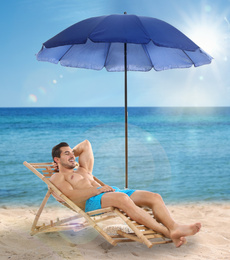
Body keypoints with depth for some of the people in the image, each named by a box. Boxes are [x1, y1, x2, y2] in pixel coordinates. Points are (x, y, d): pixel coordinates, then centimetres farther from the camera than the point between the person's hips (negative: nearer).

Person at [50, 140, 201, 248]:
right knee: (122, 197, -40)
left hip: (112, 192, 8)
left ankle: (174, 228, -35)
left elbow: (86, 144, 45)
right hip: (92, 201, -8)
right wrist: (97, 190, -15)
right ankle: (167, 232, -42)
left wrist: (69, 156, 40)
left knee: (154, 197, -14)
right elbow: (71, 195, -6)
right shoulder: (57, 177, 14)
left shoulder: (83, 171, 36)